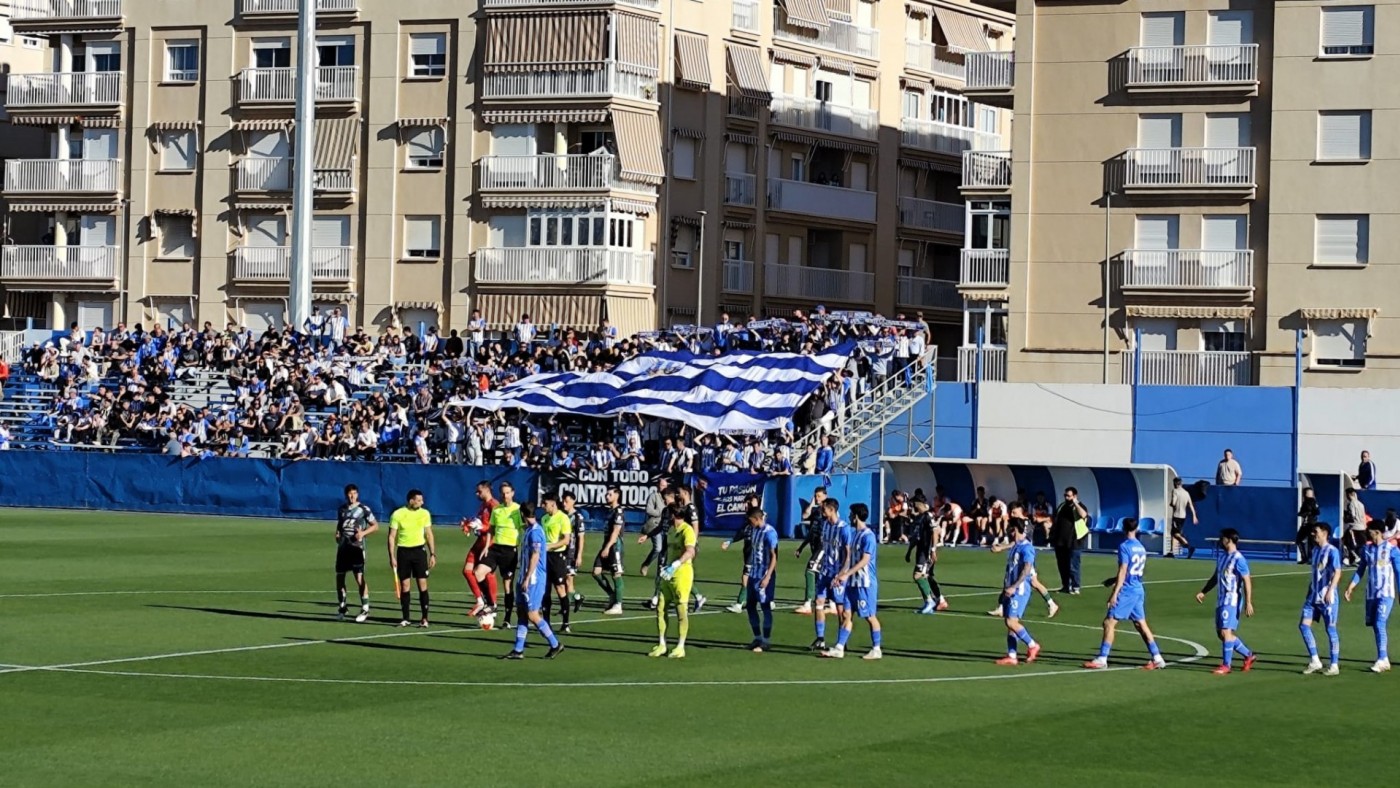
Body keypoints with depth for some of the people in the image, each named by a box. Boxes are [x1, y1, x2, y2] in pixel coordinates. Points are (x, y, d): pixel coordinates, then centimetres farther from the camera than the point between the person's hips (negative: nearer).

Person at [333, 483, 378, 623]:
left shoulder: (363, 509, -2)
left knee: (359, 578, -10)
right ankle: (342, 607, 21)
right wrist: (337, 534, 5)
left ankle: (365, 609, -3)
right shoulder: (342, 509, 12)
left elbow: (375, 526, 2)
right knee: (339, 578, 6)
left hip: (357, 547, -5)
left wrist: (363, 533, -14)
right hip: (343, 547, 5)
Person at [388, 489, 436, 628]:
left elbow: (429, 535, 9)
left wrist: (433, 554, 4)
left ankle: (424, 618, -1)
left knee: (422, 584, -4)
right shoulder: (397, 515, -5)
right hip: (403, 552, -1)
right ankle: (405, 618, 9)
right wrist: (392, 557, -7)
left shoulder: (424, 514, 3)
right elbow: (392, 536, -1)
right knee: (404, 586, 1)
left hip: (419, 550, 1)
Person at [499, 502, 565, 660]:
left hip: (534, 579, -10)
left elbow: (535, 556, -20)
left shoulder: (535, 531, -16)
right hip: (525, 578, 10)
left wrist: (527, 579, -21)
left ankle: (555, 645, 4)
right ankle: (518, 650, 10)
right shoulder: (527, 530, 13)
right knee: (522, 612, 8)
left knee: (532, 615, -7)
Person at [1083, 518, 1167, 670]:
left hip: (1126, 591, -8)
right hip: (1139, 590, 8)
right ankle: (1157, 659, 12)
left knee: (1109, 622, -4)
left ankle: (1102, 659, -6)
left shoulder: (1125, 547, -12)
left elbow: (1123, 571, -16)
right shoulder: (1141, 547, 12)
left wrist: (1114, 593, -16)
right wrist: (1115, 580, 31)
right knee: (1141, 624, 13)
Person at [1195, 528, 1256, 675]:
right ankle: (1248, 655, 23)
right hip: (1221, 601, 9)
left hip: (1232, 601, -9)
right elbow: (1215, 578, 26)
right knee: (1221, 633, 11)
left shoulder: (1238, 559, -13)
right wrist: (1203, 592, 21)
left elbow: (1247, 581, -15)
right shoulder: (1222, 557, 14)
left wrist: (1248, 603, -20)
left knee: (1226, 631, -12)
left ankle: (1226, 665, -5)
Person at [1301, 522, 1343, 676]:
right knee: (1304, 625, 1)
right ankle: (1314, 661, 9)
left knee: (1331, 629, -1)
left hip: (1327, 597, -8)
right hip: (1313, 596, 8)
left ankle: (1334, 665, 7)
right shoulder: (1315, 550, 12)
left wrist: (1330, 590, -25)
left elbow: (1337, 572, -17)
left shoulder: (1332, 551, -11)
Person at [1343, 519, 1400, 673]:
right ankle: (1385, 660, 17)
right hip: (1371, 594, 6)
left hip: (1386, 594, -6)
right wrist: (1351, 586, 4)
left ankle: (1381, 660, -14)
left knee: (1380, 624, -15)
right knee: (1376, 626, 7)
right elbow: (1361, 570, 15)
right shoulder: (1366, 549, 8)